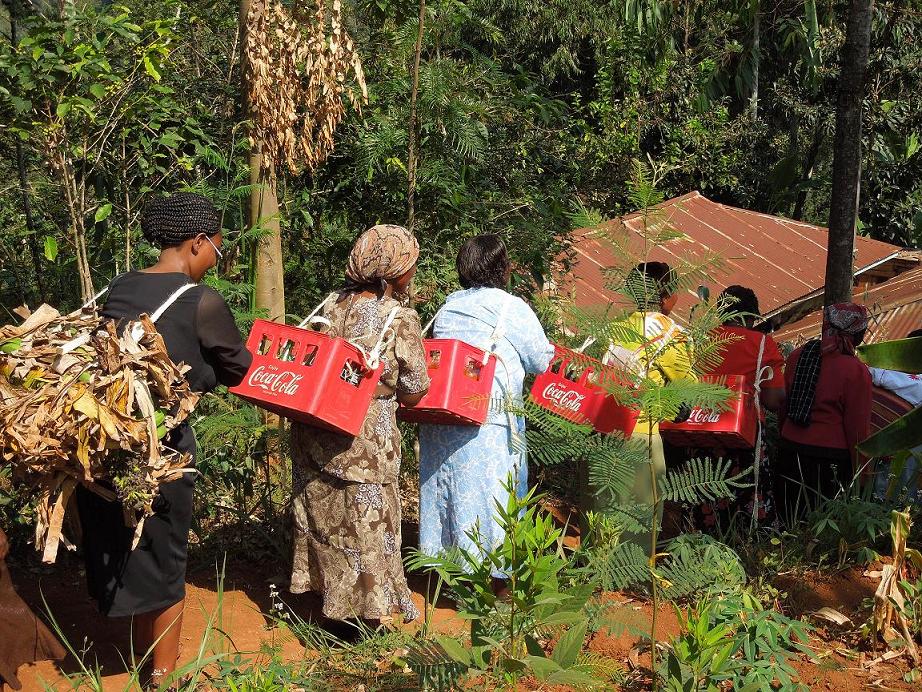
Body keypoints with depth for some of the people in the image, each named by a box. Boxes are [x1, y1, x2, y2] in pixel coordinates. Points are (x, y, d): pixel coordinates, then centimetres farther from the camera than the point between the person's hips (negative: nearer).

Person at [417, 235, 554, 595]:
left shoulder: (448, 306, 11)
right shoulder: (511, 308, -6)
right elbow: (542, 361, -2)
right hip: (488, 421, -6)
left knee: (446, 490, 13)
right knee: (488, 495, 1)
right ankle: (495, 583, 8)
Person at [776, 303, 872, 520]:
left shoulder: (797, 355, 2)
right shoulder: (857, 371, -13)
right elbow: (858, 427, -8)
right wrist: (857, 472, 2)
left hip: (790, 450, 5)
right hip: (830, 458, -5)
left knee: (788, 522, 14)